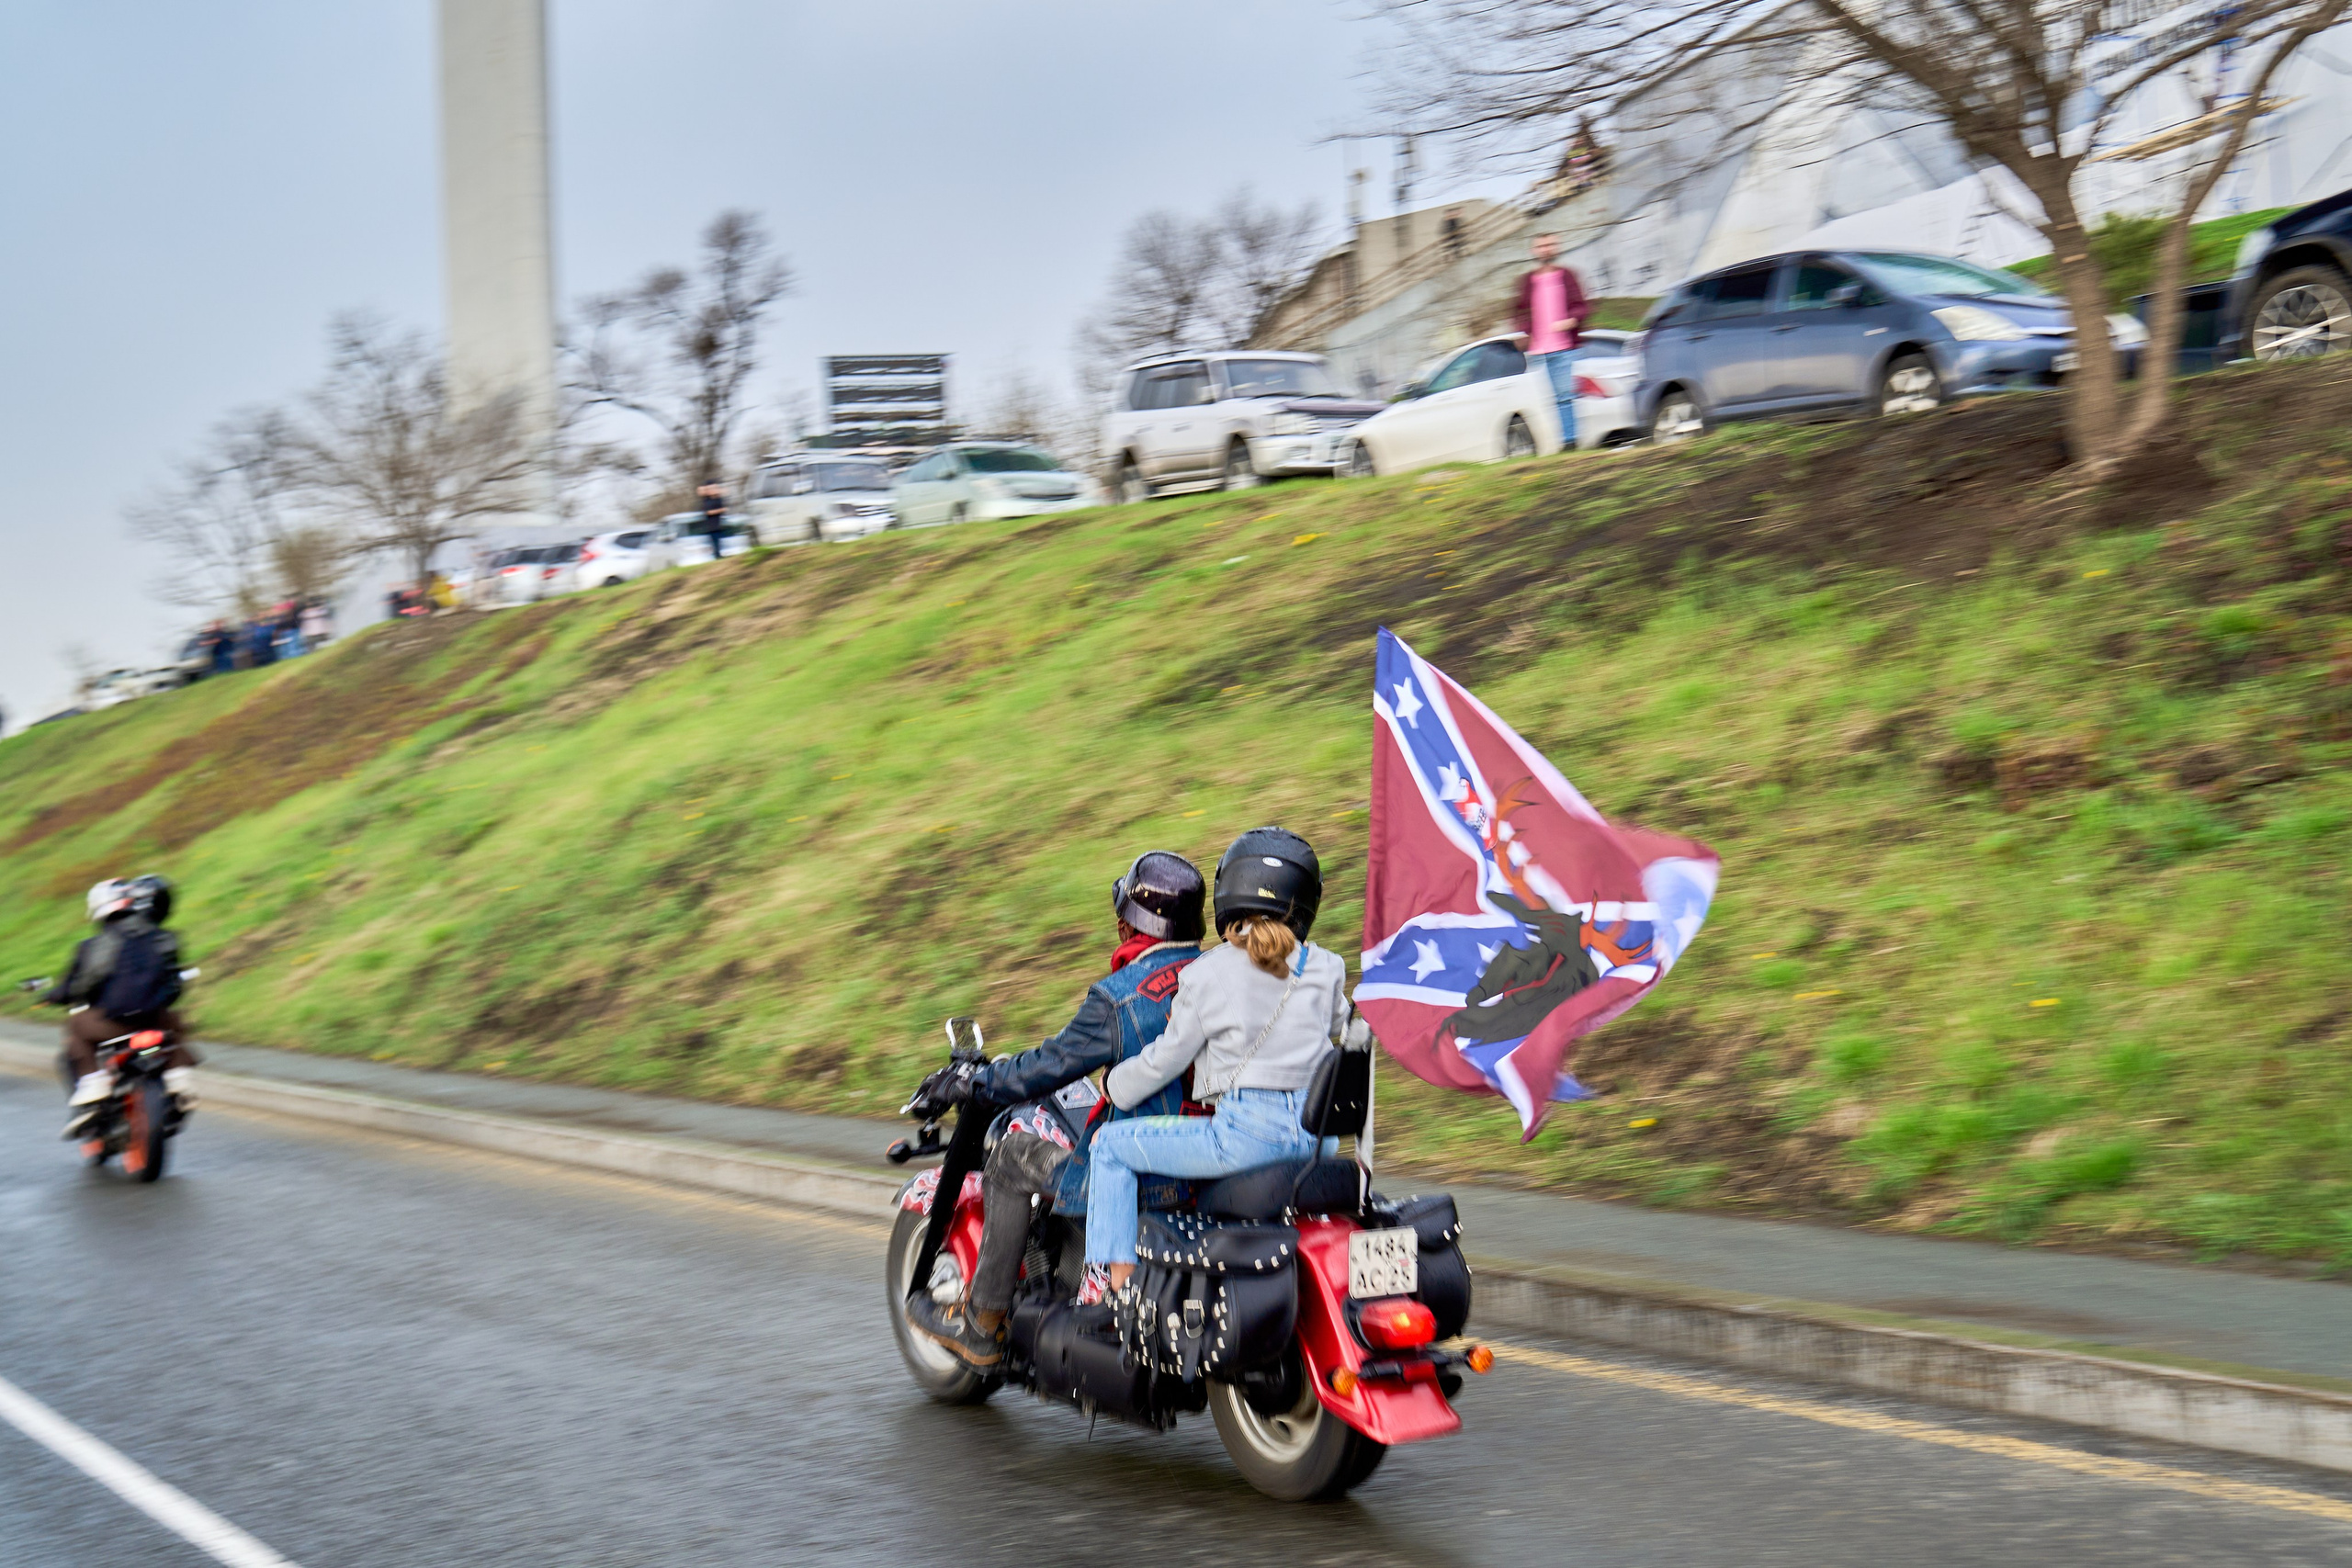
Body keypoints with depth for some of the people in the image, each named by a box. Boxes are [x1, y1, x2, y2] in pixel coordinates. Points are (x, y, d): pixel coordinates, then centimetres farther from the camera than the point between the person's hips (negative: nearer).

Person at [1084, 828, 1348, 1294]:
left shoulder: (1207, 975, -6)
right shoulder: (1324, 970, 6)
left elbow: (1165, 1059, 1)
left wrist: (1114, 1086, 20)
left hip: (1247, 1132, -5)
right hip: (1316, 1134, 6)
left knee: (1111, 1145, 11)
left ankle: (1115, 1281, 6)